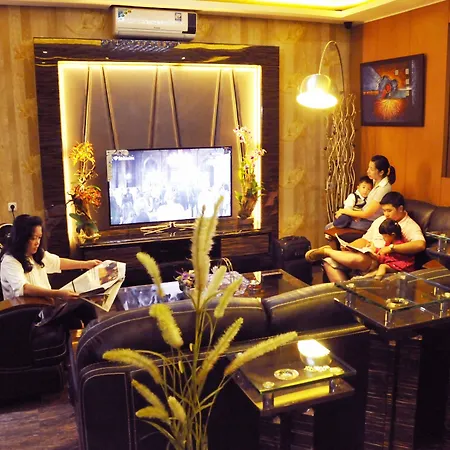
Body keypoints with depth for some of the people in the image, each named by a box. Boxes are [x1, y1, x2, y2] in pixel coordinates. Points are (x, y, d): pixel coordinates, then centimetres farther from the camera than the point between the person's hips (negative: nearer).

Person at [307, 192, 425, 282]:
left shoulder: (410, 226, -2)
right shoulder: (380, 220, 21)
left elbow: (420, 244, -21)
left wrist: (391, 248, -26)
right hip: (366, 256, 7)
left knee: (358, 259, -39)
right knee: (330, 261, -14)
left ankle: (325, 251, -15)